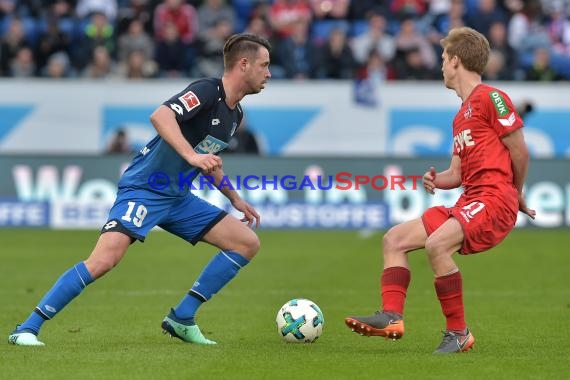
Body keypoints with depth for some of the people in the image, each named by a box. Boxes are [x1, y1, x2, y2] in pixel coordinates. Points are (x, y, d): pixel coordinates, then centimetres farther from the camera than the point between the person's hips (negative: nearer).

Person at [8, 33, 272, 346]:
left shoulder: (234, 114, 12)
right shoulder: (207, 91, -15)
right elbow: (160, 115, -33)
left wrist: (236, 200, 29)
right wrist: (191, 155, -42)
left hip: (178, 198, 9)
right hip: (144, 189, -9)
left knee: (247, 242, 3)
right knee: (105, 259, -26)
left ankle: (181, 319, 6)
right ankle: (27, 329, -17)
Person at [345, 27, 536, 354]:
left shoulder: (490, 97, -6)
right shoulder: (462, 116, 23)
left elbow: (520, 150, -8)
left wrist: (516, 196, 4)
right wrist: (437, 179, 1)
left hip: (494, 200, -10)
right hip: (468, 203, 10)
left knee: (437, 243, -32)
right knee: (394, 239, 5)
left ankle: (458, 333, -22)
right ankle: (392, 317, -7)